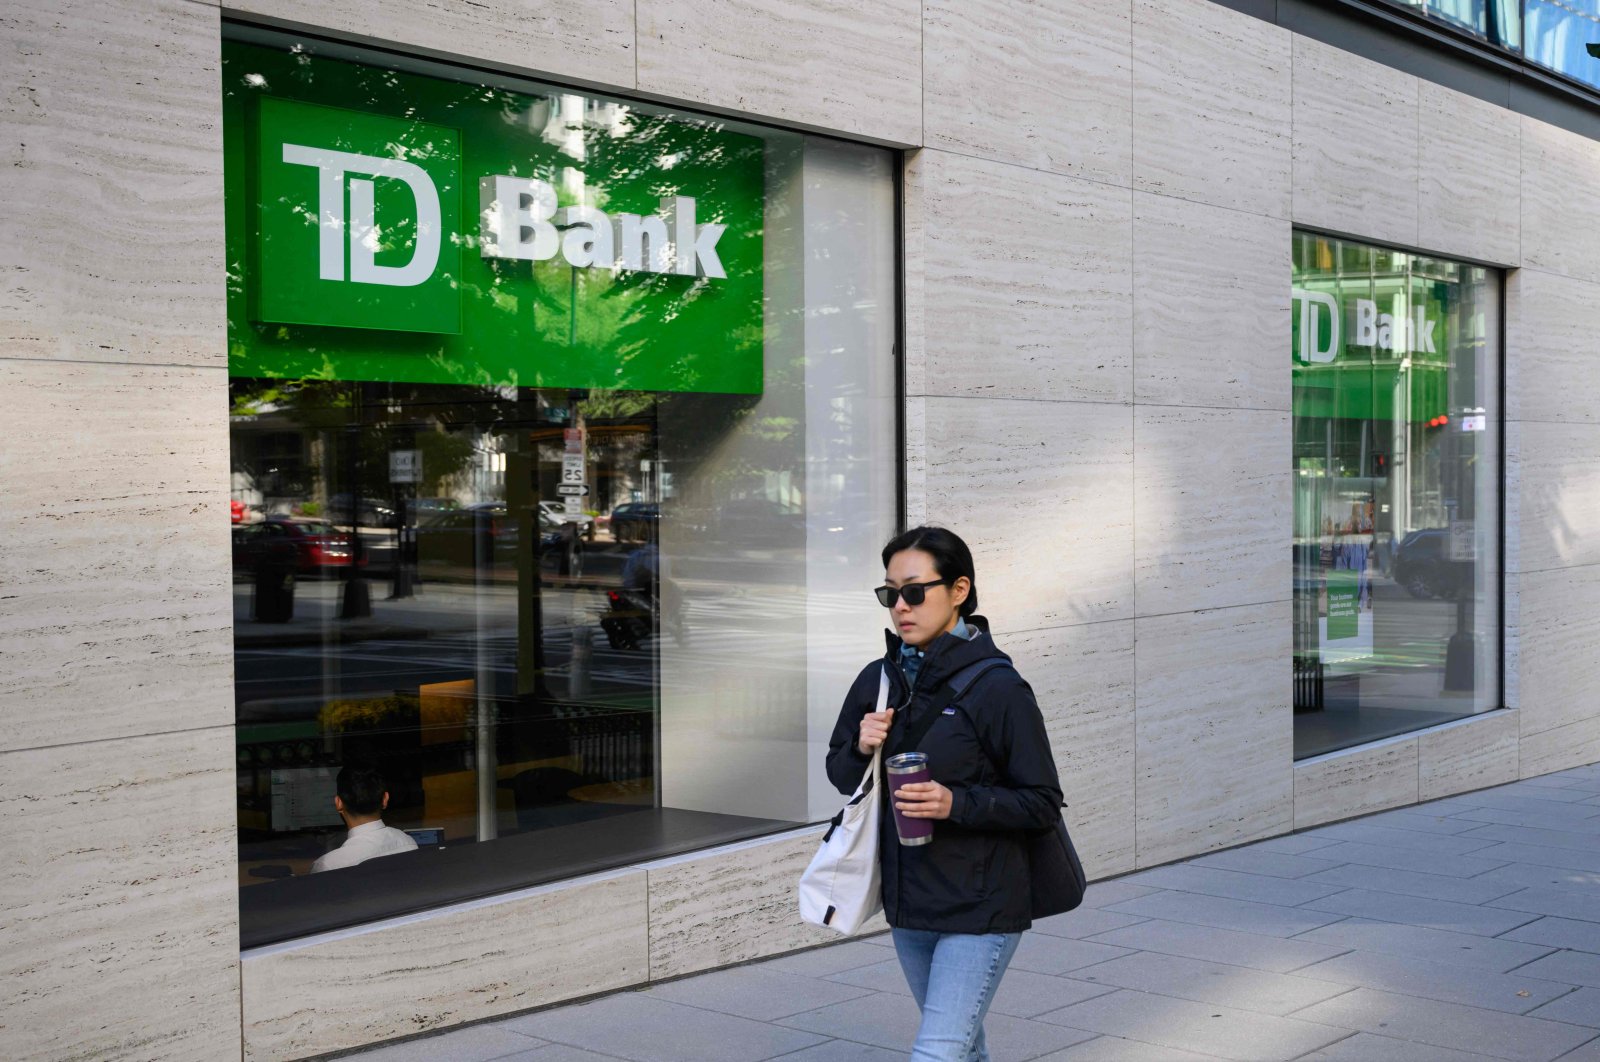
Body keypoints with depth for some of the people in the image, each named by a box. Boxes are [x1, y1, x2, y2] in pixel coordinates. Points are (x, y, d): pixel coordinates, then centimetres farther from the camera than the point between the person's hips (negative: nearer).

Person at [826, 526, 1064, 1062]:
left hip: (982, 909, -7)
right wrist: (862, 750, -9)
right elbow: (840, 772, 13)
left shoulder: (998, 687, -14)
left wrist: (957, 803, -25)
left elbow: (1043, 802, -12)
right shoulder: (878, 680, 3)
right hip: (908, 904, 7)